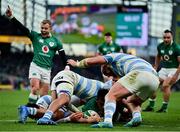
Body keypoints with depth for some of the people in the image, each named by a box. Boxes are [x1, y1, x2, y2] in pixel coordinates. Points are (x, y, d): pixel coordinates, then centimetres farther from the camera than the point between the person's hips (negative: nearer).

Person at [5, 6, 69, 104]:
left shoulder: (55, 41, 6)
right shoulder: (35, 36, 2)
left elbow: (62, 55, 12)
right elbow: (22, 28, -9)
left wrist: (66, 67, 3)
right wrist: (11, 17, -21)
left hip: (47, 69, 3)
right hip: (35, 66, -2)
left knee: (44, 94, 2)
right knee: (35, 88, -21)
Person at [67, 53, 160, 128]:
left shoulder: (113, 57, 21)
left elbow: (90, 61, 9)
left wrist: (76, 64, 27)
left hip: (139, 74, -8)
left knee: (111, 96, -1)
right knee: (131, 101, 29)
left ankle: (108, 121, -24)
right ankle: (137, 116, -3)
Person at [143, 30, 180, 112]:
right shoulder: (160, 46, 2)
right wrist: (155, 67, 17)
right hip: (164, 69, 7)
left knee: (165, 85, -24)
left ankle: (164, 108, -15)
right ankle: (151, 106, 10)